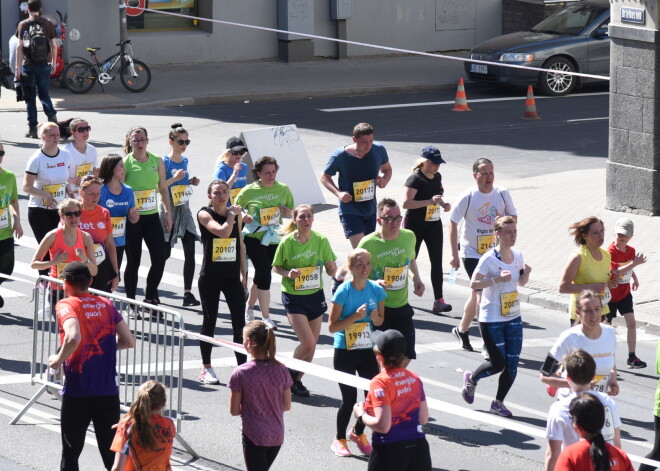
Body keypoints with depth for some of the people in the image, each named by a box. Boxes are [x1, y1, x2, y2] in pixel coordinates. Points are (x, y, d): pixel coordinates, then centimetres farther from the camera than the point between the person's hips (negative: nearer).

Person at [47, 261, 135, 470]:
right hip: (109, 391, 4)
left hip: (78, 392, -4)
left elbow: (74, 337, -27)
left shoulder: (66, 305, -8)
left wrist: (58, 360, -11)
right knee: (112, 452, 8)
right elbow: (129, 341, 6)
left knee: (70, 453, 8)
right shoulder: (107, 305, 7)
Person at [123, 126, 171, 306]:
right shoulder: (125, 162, -7)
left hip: (152, 217, 4)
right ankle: (131, 302, 15)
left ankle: (150, 296, 15)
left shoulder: (157, 161, 6)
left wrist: (167, 212, 10)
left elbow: (163, 189, 14)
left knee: (159, 259, -2)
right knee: (133, 261, 3)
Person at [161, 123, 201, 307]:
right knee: (165, 253, 0)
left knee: (190, 252, -3)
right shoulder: (165, 162, -11)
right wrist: (175, 178, -24)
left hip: (184, 208, 6)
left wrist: (191, 182, 5)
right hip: (169, 208, -6)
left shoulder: (184, 160, 10)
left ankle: (188, 293, -2)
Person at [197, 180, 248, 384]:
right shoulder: (205, 214, -7)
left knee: (239, 323, -5)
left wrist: (243, 273, 13)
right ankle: (206, 369, 18)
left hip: (232, 277, 3)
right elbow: (223, 231, -24)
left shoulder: (236, 214, 7)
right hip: (210, 277, -3)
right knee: (209, 322, 7)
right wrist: (232, 214, -8)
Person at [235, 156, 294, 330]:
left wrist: (285, 211, -11)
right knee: (264, 273, -14)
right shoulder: (249, 191, -3)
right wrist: (243, 217, -14)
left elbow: (292, 214, 12)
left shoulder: (283, 189, 5)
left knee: (261, 274, 13)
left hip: (273, 237, 4)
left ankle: (249, 307, 37)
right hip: (254, 236, -4)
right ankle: (266, 317, -11)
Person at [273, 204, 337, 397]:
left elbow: (331, 271, 2)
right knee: (308, 343, -14)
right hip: (293, 298, -4)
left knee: (312, 345, 7)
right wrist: (288, 274, -20)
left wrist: (332, 268, -22)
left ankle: (297, 380, 27)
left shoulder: (321, 240, -5)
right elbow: (276, 267, 0)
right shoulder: (286, 242, -11)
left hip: (316, 296, 4)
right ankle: (289, 373, 13)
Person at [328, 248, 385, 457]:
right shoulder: (343, 292, -16)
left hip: (367, 351, 4)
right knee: (349, 399, -1)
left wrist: (375, 317, -13)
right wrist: (355, 316, -26)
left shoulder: (376, 290, -3)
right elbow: (332, 326, -15)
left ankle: (358, 432, 28)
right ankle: (339, 440, 22)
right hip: (344, 353, -4)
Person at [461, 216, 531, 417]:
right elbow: (474, 283, -16)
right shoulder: (489, 259, -15)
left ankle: (498, 402, 19)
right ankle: (471, 379, 27)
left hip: (513, 317, 6)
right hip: (491, 319, -6)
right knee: (498, 363, -4)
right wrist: (497, 279, -26)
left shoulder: (518, 256, 4)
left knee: (512, 363, 3)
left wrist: (526, 274, -5)